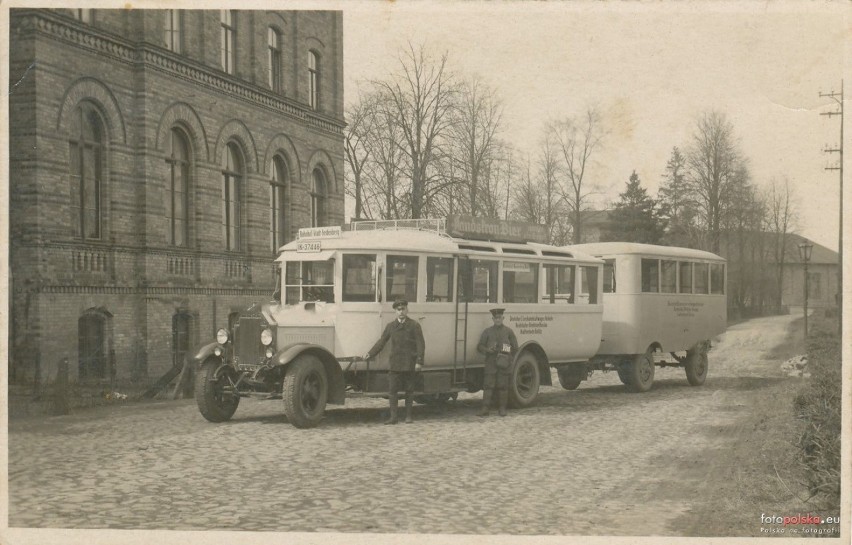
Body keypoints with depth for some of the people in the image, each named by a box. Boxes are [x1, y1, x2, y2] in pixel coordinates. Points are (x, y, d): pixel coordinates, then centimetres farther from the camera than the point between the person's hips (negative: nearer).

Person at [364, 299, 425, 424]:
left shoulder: (414, 325, -1)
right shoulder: (391, 326, 10)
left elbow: (420, 344, -4)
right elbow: (382, 341, 15)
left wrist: (419, 362, -11)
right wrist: (370, 354, 7)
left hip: (409, 364, -3)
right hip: (394, 364, 3)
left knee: (409, 390, 6)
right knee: (392, 390, -1)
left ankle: (408, 415, 16)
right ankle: (393, 416, 3)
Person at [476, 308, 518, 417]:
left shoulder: (508, 331, 9)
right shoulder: (487, 332, 11)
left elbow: (515, 348, 11)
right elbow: (479, 347, 10)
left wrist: (509, 359, -1)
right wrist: (488, 350, -10)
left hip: (504, 363, 0)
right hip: (491, 363, 0)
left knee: (503, 386, 1)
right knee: (488, 385, -7)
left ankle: (502, 408, 8)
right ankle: (485, 408, -9)